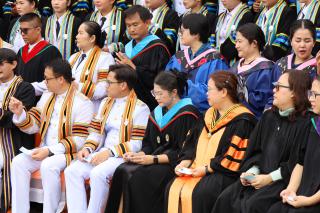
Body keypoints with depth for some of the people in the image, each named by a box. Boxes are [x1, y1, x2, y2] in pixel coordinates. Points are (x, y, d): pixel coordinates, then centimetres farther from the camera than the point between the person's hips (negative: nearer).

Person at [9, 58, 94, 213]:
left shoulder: (82, 103, -10)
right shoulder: (47, 97, 12)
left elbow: (79, 140, -15)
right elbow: (33, 126, 14)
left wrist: (50, 151, -21)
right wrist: (20, 113, -6)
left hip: (68, 153, -6)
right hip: (45, 151, 6)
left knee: (48, 165, -35)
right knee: (18, 162, -18)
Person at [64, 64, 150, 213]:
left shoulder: (140, 108, -5)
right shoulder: (106, 103, 18)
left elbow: (138, 144, -12)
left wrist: (110, 152, -18)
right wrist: (88, 148, -3)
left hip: (124, 156, -7)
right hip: (102, 154, 7)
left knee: (97, 174, -33)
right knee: (72, 171, -17)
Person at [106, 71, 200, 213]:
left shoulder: (187, 114, -7)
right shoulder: (156, 113, 16)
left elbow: (185, 152, -12)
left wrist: (153, 159, -16)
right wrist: (138, 155, -4)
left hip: (175, 164, -7)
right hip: (155, 161, 7)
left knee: (138, 177, -29)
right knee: (122, 171, -20)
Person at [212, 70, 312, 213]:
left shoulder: (305, 122, -10)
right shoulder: (269, 116, 14)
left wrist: (270, 178, -15)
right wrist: (252, 171, -2)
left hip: (285, 180, -7)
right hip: (261, 176, 7)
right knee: (226, 199, -14)